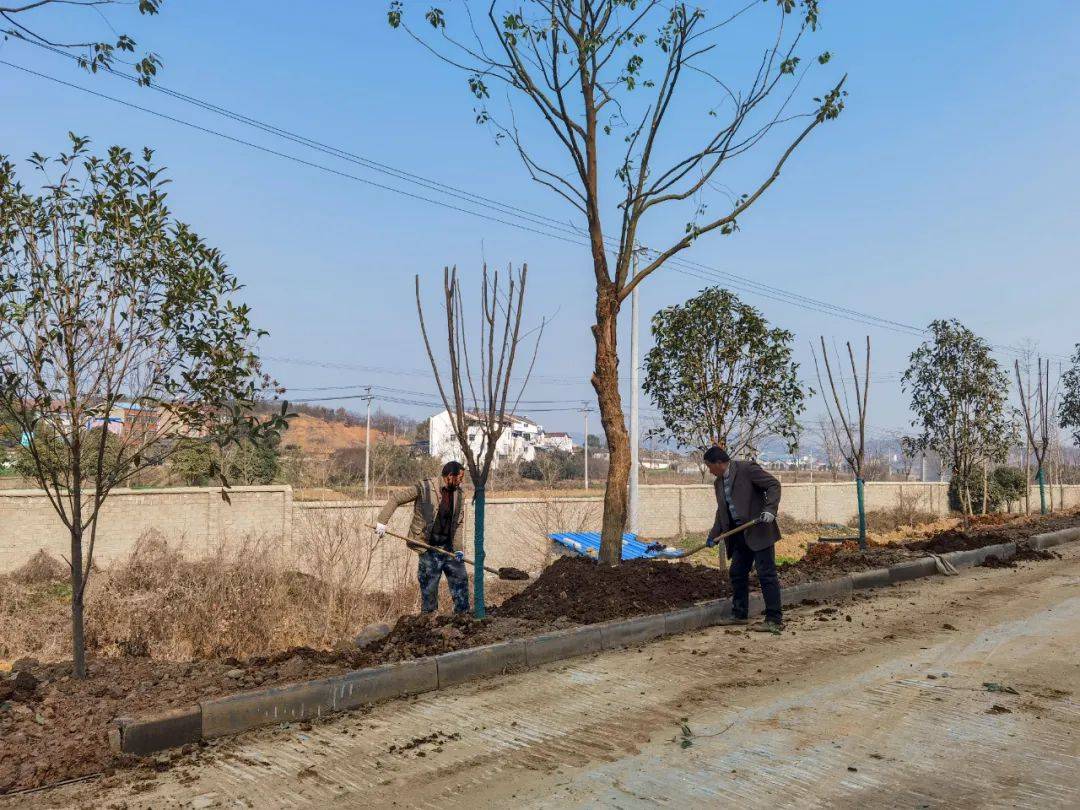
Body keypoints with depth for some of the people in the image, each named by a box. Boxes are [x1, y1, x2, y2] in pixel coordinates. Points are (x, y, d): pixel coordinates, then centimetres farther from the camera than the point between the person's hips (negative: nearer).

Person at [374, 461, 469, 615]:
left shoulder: (459, 494, 2)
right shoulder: (424, 488, -13)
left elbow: (458, 524, 4)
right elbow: (395, 500, -9)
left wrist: (459, 548, -6)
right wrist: (382, 521, -16)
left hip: (449, 546, 5)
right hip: (429, 546, -5)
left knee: (460, 578, 6)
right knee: (429, 584, 1)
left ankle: (463, 614, 20)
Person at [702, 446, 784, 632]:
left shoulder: (747, 469, -10)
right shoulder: (718, 483, 14)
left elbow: (773, 485, -13)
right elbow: (722, 511, 21)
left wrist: (769, 510, -24)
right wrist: (714, 535, 14)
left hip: (758, 530, -9)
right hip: (739, 534, 9)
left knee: (766, 573, -7)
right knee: (737, 573, 12)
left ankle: (775, 620, -3)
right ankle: (739, 615, 24)